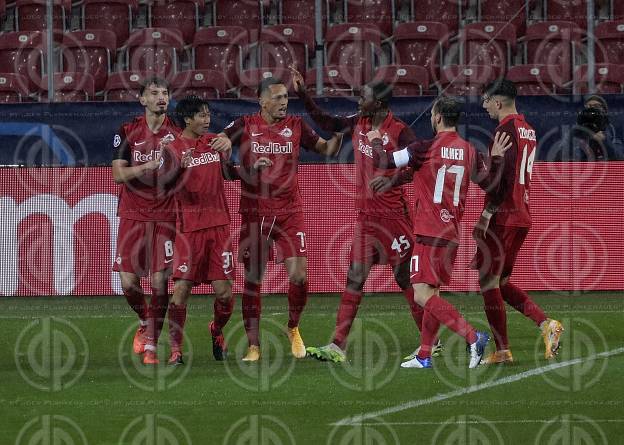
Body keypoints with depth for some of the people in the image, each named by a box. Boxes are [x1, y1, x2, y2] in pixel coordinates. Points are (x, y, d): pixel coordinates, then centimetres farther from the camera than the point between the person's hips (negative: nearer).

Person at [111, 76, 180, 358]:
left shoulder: (177, 134, 3)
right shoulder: (127, 132, 3)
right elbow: (118, 174, -4)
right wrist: (149, 166, -19)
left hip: (165, 216, -1)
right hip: (132, 215, 1)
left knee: (159, 282, -8)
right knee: (128, 282, -2)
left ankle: (151, 342, 0)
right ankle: (145, 322, 27)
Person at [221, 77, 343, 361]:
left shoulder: (296, 126, 4)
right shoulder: (245, 126, -1)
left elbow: (327, 150, 11)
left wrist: (338, 135, -9)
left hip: (289, 211, 1)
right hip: (254, 213, -1)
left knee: (299, 275, -8)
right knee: (252, 279, 1)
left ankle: (293, 329, 18)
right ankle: (253, 345, 8)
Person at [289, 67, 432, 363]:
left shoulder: (399, 132, -13)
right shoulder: (358, 125, 9)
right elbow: (326, 123, 23)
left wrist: (393, 180, -32)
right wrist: (302, 94, 19)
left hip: (393, 216, -7)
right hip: (366, 216, 7)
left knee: (405, 278, 0)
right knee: (354, 278, 1)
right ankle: (338, 346, -2)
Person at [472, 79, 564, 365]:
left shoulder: (507, 129, -13)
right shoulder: (528, 131, 15)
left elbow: (502, 177, -20)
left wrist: (486, 215, -18)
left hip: (503, 217, -9)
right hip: (522, 216, 9)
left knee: (488, 281, -2)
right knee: (500, 282, 16)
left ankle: (502, 351, -3)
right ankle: (546, 324, 2)